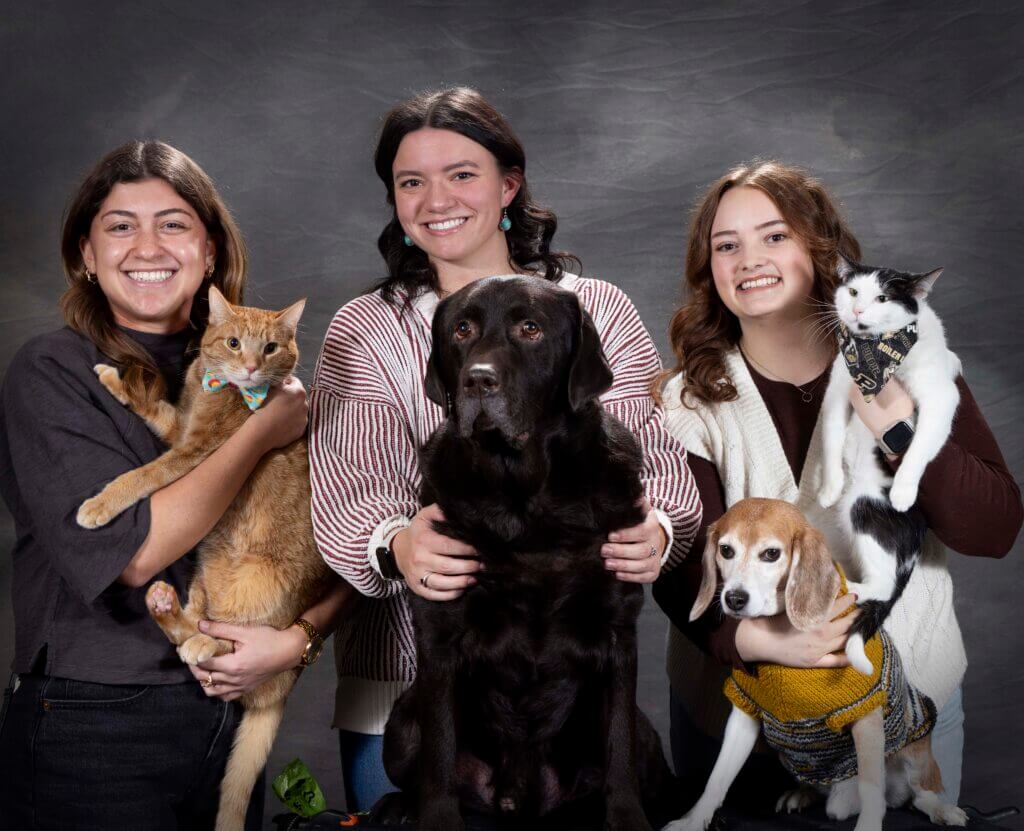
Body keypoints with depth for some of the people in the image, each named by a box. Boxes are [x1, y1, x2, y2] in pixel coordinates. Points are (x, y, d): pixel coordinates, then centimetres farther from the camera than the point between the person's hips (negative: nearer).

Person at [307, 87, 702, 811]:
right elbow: (351, 486, -10)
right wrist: (394, 547, -32)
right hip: (406, 677, 0)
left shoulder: (598, 310, 3)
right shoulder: (365, 330, 3)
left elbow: (655, 452, -4)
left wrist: (656, 529, -27)